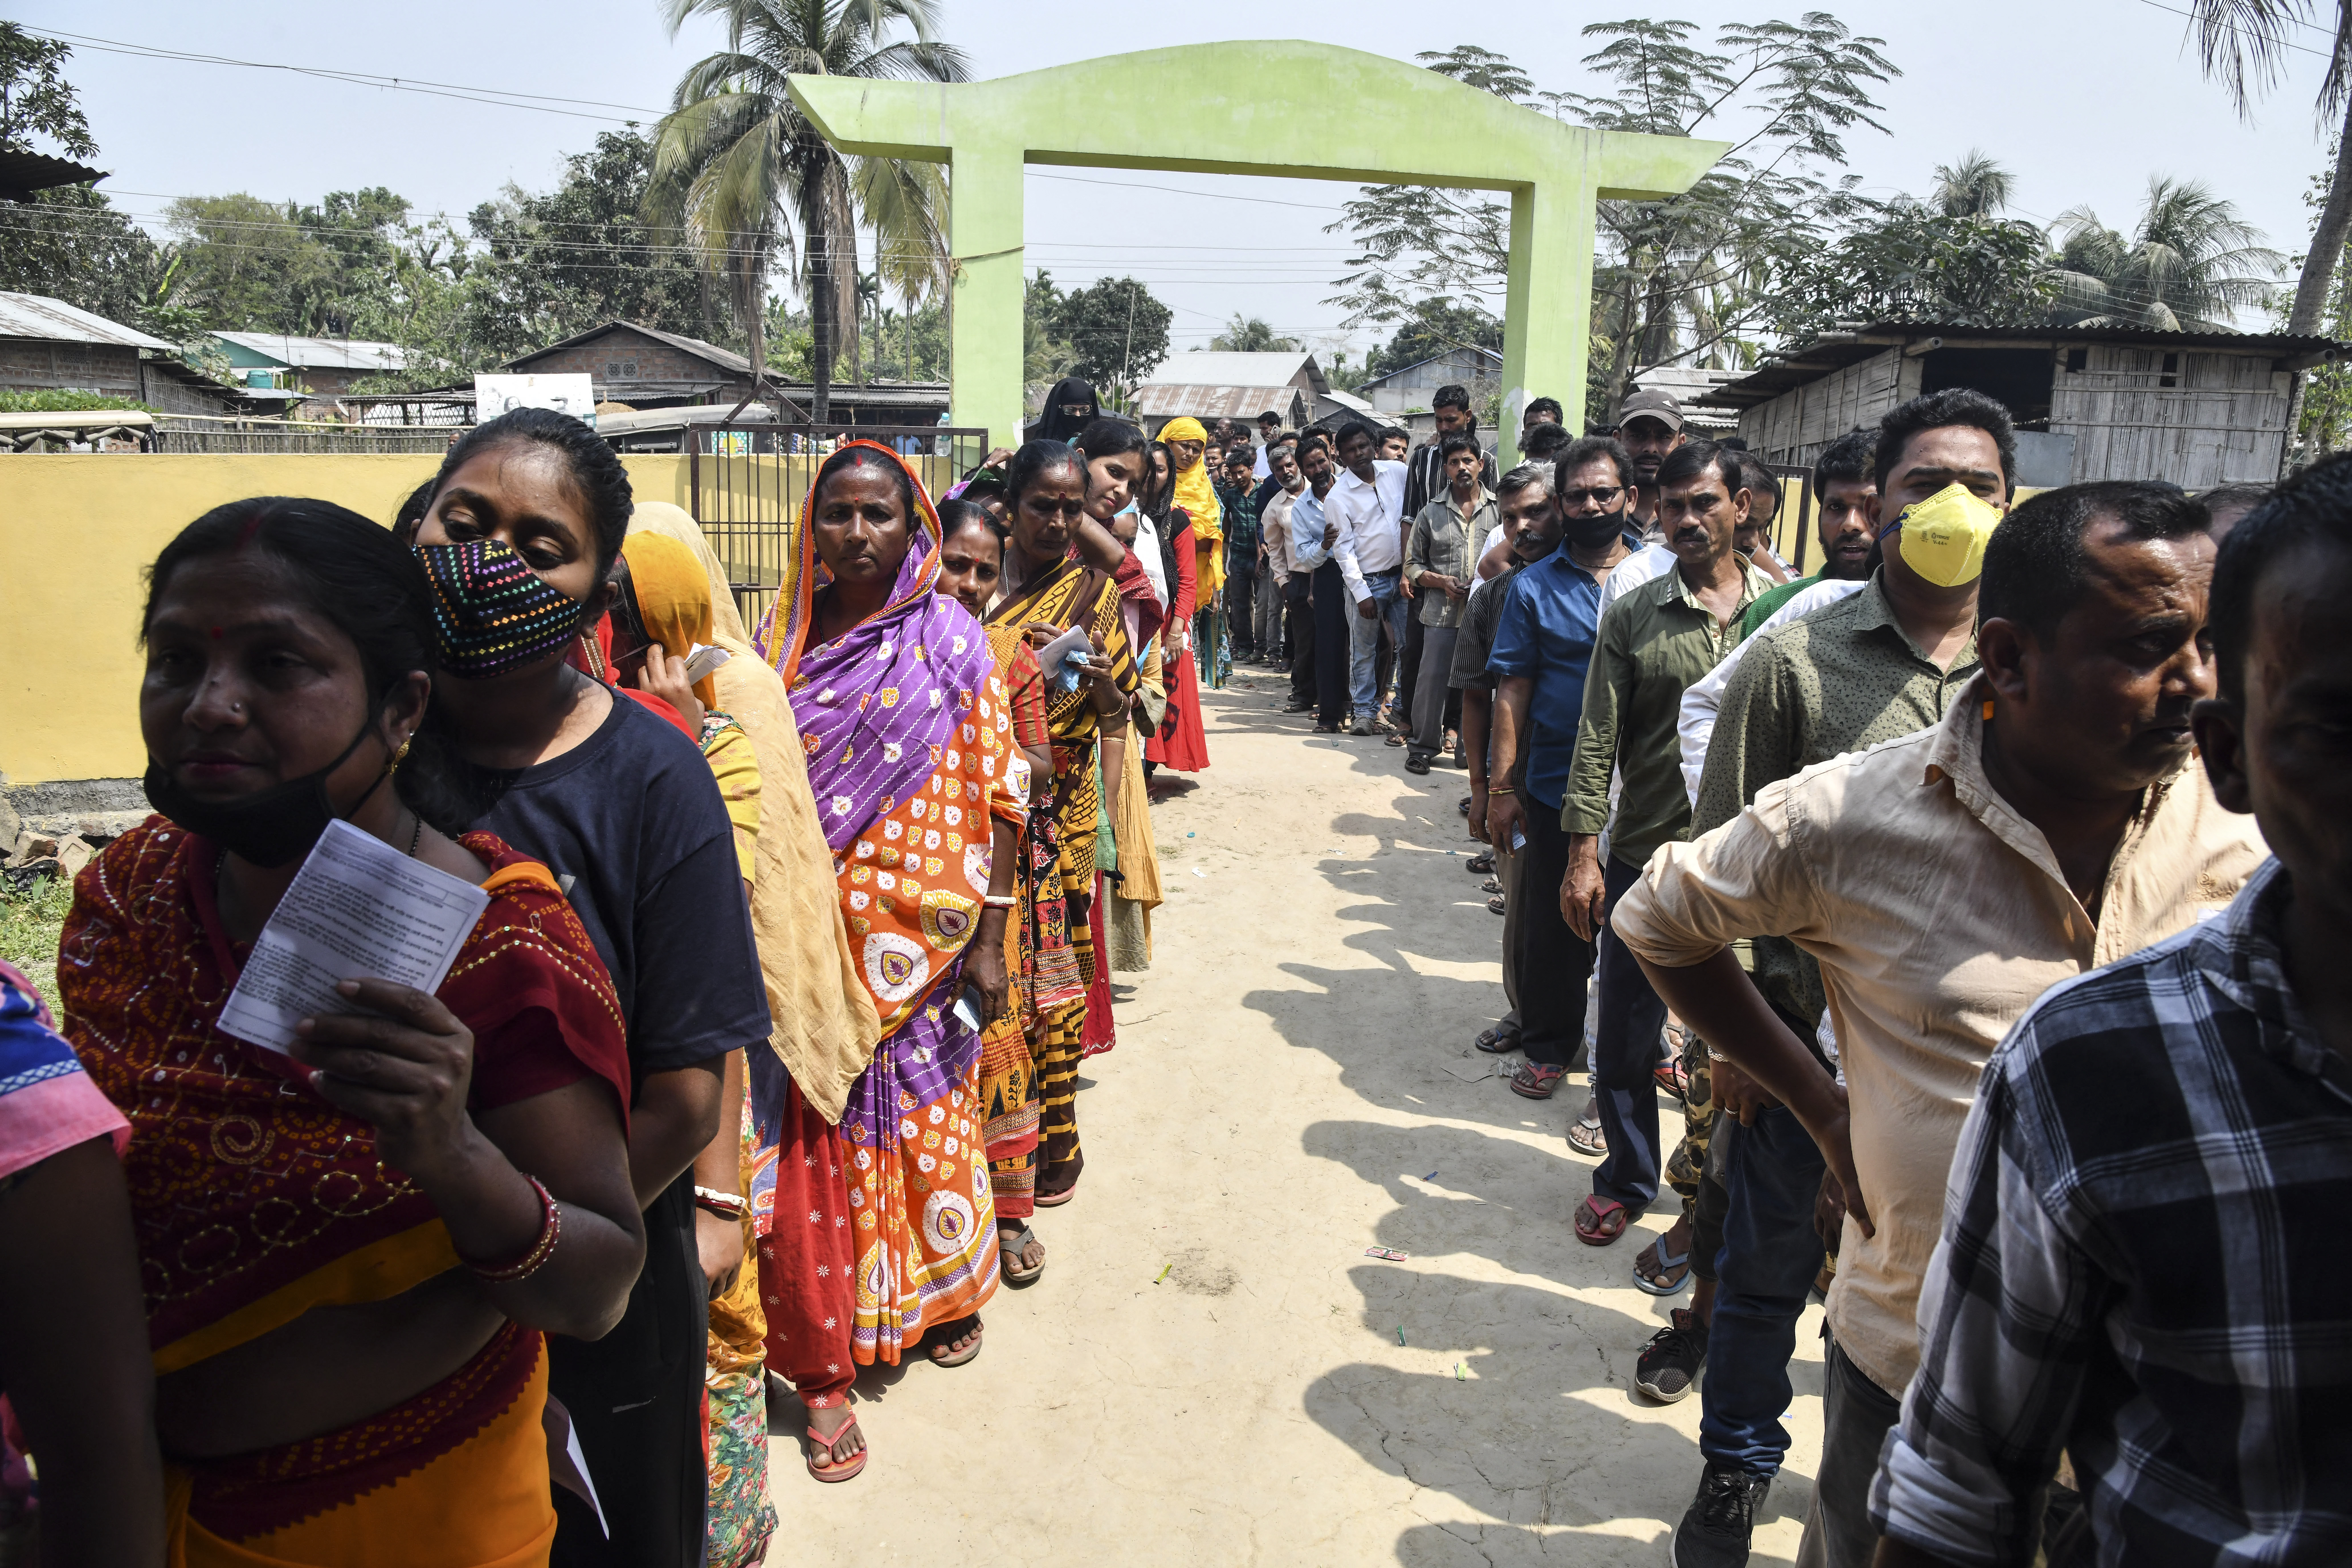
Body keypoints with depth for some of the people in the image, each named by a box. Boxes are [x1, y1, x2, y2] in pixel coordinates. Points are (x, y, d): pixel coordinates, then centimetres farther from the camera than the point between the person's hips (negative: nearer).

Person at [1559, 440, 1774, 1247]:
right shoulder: (1631, 618, 1)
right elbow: (1597, 742, -1)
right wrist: (1583, 855, -6)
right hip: (1644, 856, 0)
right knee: (1625, 1034, 10)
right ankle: (1626, 1179, 30)